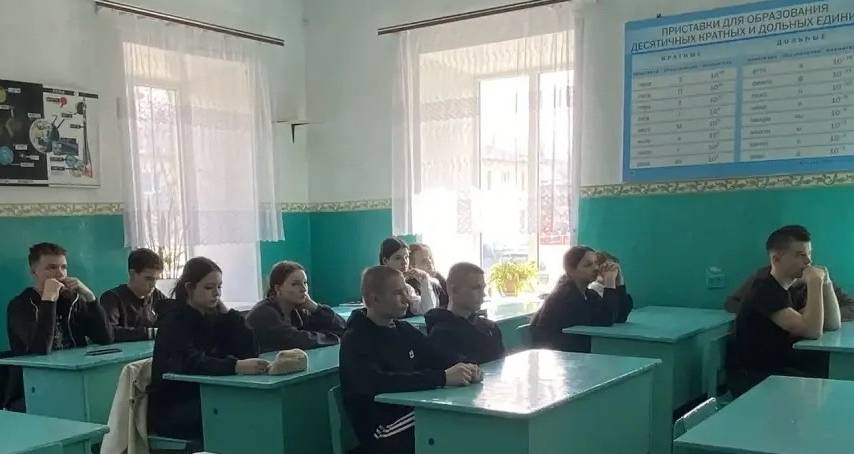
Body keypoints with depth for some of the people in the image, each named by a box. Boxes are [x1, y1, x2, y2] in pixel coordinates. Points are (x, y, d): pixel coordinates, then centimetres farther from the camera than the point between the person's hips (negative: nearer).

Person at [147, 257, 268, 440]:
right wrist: (236, 366, -47)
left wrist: (227, 313, -8)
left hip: (204, 401, 6)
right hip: (169, 411, -6)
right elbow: (190, 363, -33)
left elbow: (249, 352, -2)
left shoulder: (213, 317, 7)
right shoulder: (176, 321, -12)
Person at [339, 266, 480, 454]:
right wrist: (443, 378, -29)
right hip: (386, 434, -7)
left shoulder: (405, 330, 14)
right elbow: (377, 383, -26)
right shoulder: (355, 341, -10)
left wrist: (465, 369, -13)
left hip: (417, 415, 7)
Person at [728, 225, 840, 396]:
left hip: (777, 368, 9)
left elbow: (832, 324, 7)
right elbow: (812, 331, -27)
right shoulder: (765, 291, -18)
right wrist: (815, 282, -22)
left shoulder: (787, 290, 13)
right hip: (751, 377, -9)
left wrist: (825, 282, -3)